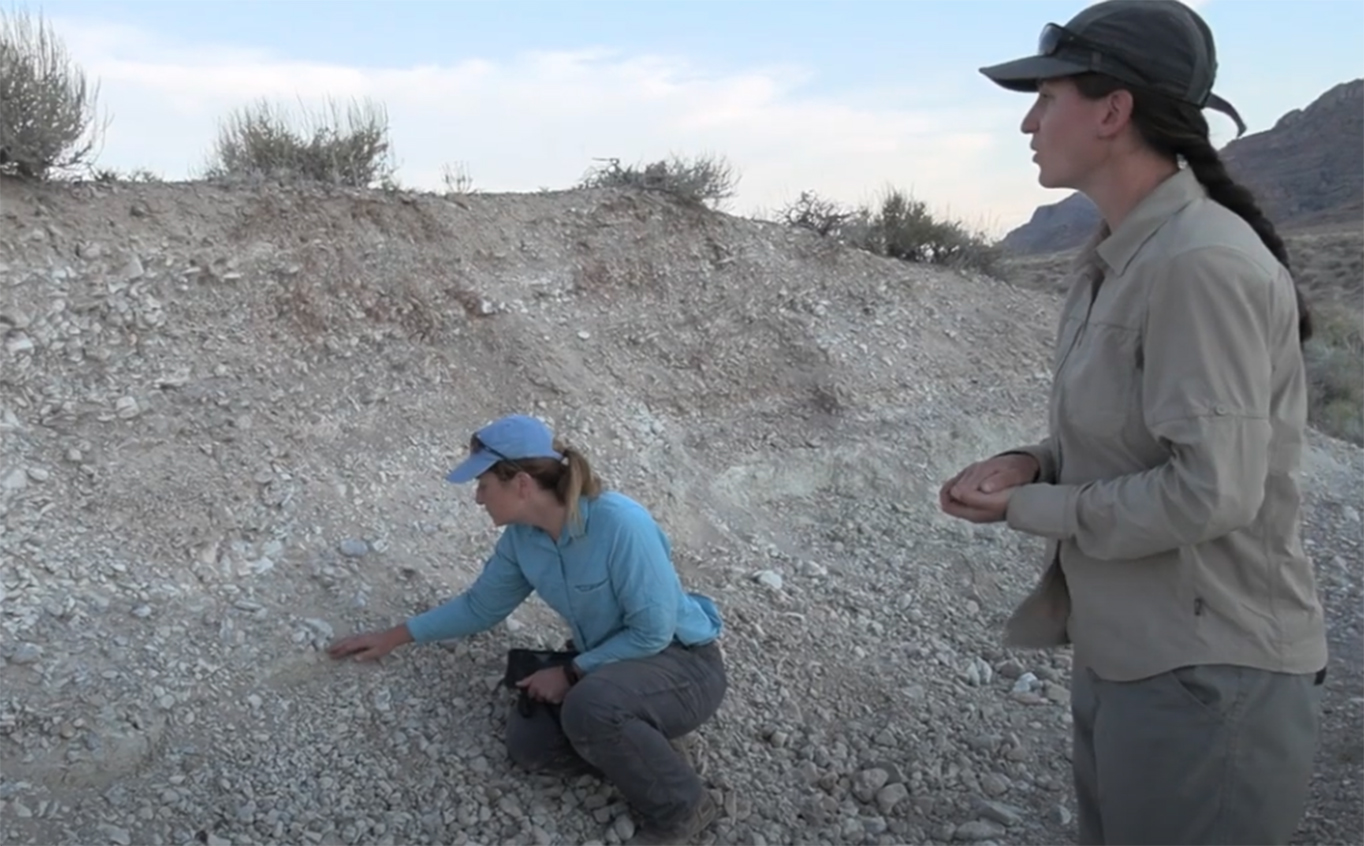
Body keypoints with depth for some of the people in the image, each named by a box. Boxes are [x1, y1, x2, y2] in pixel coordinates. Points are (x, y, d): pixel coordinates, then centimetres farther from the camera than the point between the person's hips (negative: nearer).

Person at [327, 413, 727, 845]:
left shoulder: (620, 523, -30)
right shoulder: (522, 537, -7)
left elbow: (652, 632, -25)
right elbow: (479, 606, 11)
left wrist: (571, 673, -19)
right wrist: (393, 637, 14)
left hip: (684, 663, -7)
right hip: (608, 665, 7)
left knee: (589, 706, -34)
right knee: (527, 741, -11)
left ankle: (680, 809, -10)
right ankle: (649, 757, 6)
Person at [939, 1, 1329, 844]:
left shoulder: (1200, 262, -22)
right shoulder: (1116, 260, 7)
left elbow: (1210, 491, -26)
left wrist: (1028, 508, -15)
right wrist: (1032, 462, -3)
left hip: (1206, 677, -9)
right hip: (1118, 656, 9)